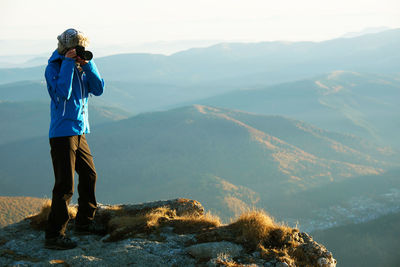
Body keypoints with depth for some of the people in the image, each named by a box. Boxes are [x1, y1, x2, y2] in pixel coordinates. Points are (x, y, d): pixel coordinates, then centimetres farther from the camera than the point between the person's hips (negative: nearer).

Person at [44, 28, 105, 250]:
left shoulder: (81, 68, 10)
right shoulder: (53, 68, -10)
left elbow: (98, 89, 2)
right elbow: (63, 92, -25)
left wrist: (88, 65, -8)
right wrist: (68, 64, -21)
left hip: (79, 132, 8)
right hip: (62, 133, -8)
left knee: (89, 175, 19)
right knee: (65, 186, -10)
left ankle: (84, 222, 35)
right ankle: (53, 236, -5)